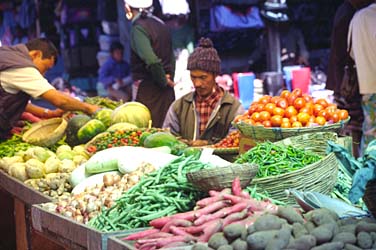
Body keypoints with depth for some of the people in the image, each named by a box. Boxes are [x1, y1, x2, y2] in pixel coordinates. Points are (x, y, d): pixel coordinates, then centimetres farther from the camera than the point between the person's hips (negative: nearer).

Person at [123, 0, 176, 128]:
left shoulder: (138, 28, -15)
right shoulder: (160, 24, 13)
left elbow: (152, 60, -27)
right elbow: (171, 56, 21)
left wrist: (164, 82, -13)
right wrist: (168, 77, 16)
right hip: (167, 90, 9)